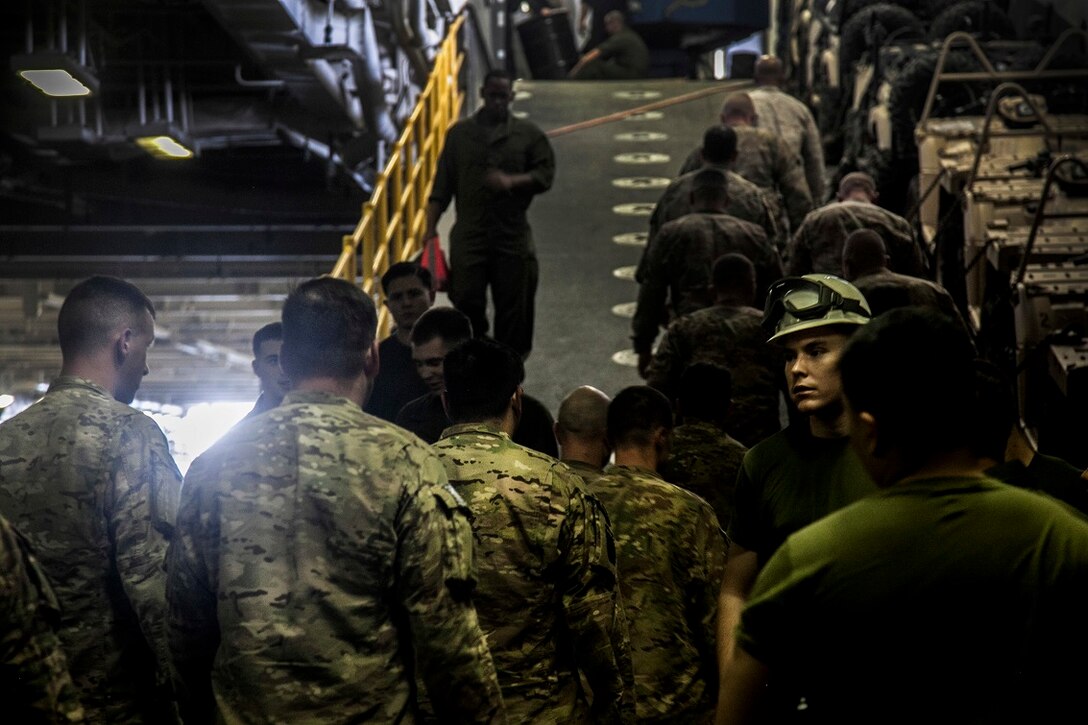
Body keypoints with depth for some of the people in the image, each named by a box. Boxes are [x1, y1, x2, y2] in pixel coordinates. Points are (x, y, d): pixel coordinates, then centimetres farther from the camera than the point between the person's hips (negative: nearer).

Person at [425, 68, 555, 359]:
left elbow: (545, 174, 0)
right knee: (466, 302, -2)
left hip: (513, 235, 0)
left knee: (512, 306, 3)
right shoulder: (459, 133, 8)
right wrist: (431, 227, 0)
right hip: (468, 235, 0)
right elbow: (442, 185, 7)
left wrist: (511, 181, -17)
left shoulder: (529, 135, 6)